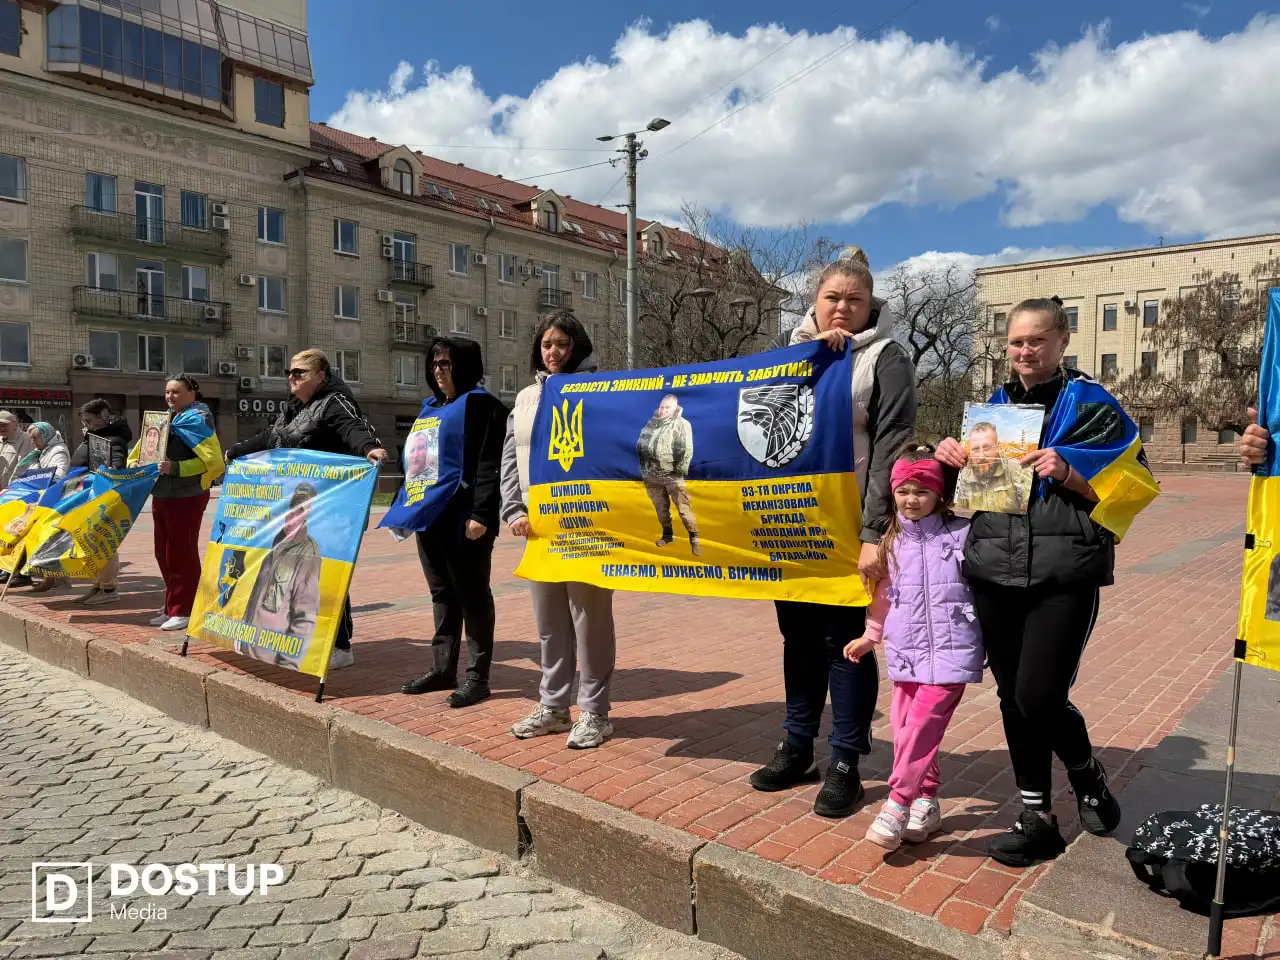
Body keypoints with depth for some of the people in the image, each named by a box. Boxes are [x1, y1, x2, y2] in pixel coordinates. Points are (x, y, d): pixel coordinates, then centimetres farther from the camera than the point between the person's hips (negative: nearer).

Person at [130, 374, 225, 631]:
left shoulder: (197, 419, -8)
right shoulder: (164, 418, 14)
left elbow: (211, 460, -18)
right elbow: (143, 450, 19)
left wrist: (176, 468, -24)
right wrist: (135, 463, -2)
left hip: (187, 496, -8)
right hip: (161, 495, 8)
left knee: (181, 553, -4)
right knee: (164, 553, 12)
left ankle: (184, 611, 4)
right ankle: (172, 608, 22)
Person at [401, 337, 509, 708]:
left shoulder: (484, 406, -8)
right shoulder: (432, 408, 18)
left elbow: (490, 467, -16)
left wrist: (481, 515, -23)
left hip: (464, 521, -8)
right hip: (431, 518, 8)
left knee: (473, 597, 0)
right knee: (442, 595, 14)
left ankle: (477, 677, 9)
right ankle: (442, 669, 24)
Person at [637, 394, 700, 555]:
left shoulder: (681, 424, -6)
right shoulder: (651, 424, 12)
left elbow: (686, 449, -13)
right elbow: (640, 445, 18)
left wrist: (680, 470, -14)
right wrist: (644, 468, 13)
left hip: (673, 476, -5)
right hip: (652, 476, 6)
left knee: (683, 509, -7)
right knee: (661, 508, 16)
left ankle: (694, 538, 3)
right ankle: (668, 534, 32)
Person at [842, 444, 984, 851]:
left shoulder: (961, 534, -4)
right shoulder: (892, 541, 11)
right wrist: (870, 635, 22)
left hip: (949, 649, -5)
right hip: (906, 650, 5)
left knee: (921, 724, -13)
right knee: (905, 728, 8)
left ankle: (897, 806, -5)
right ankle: (926, 802, 24)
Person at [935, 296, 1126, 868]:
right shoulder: (993, 407, 16)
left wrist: (1067, 474, -17)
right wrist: (948, 456, 3)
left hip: (1065, 575, -5)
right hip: (995, 573, 5)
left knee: (1038, 697, -9)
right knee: (1013, 697, 8)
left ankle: (1087, 773, 24)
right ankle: (1038, 820, 23)